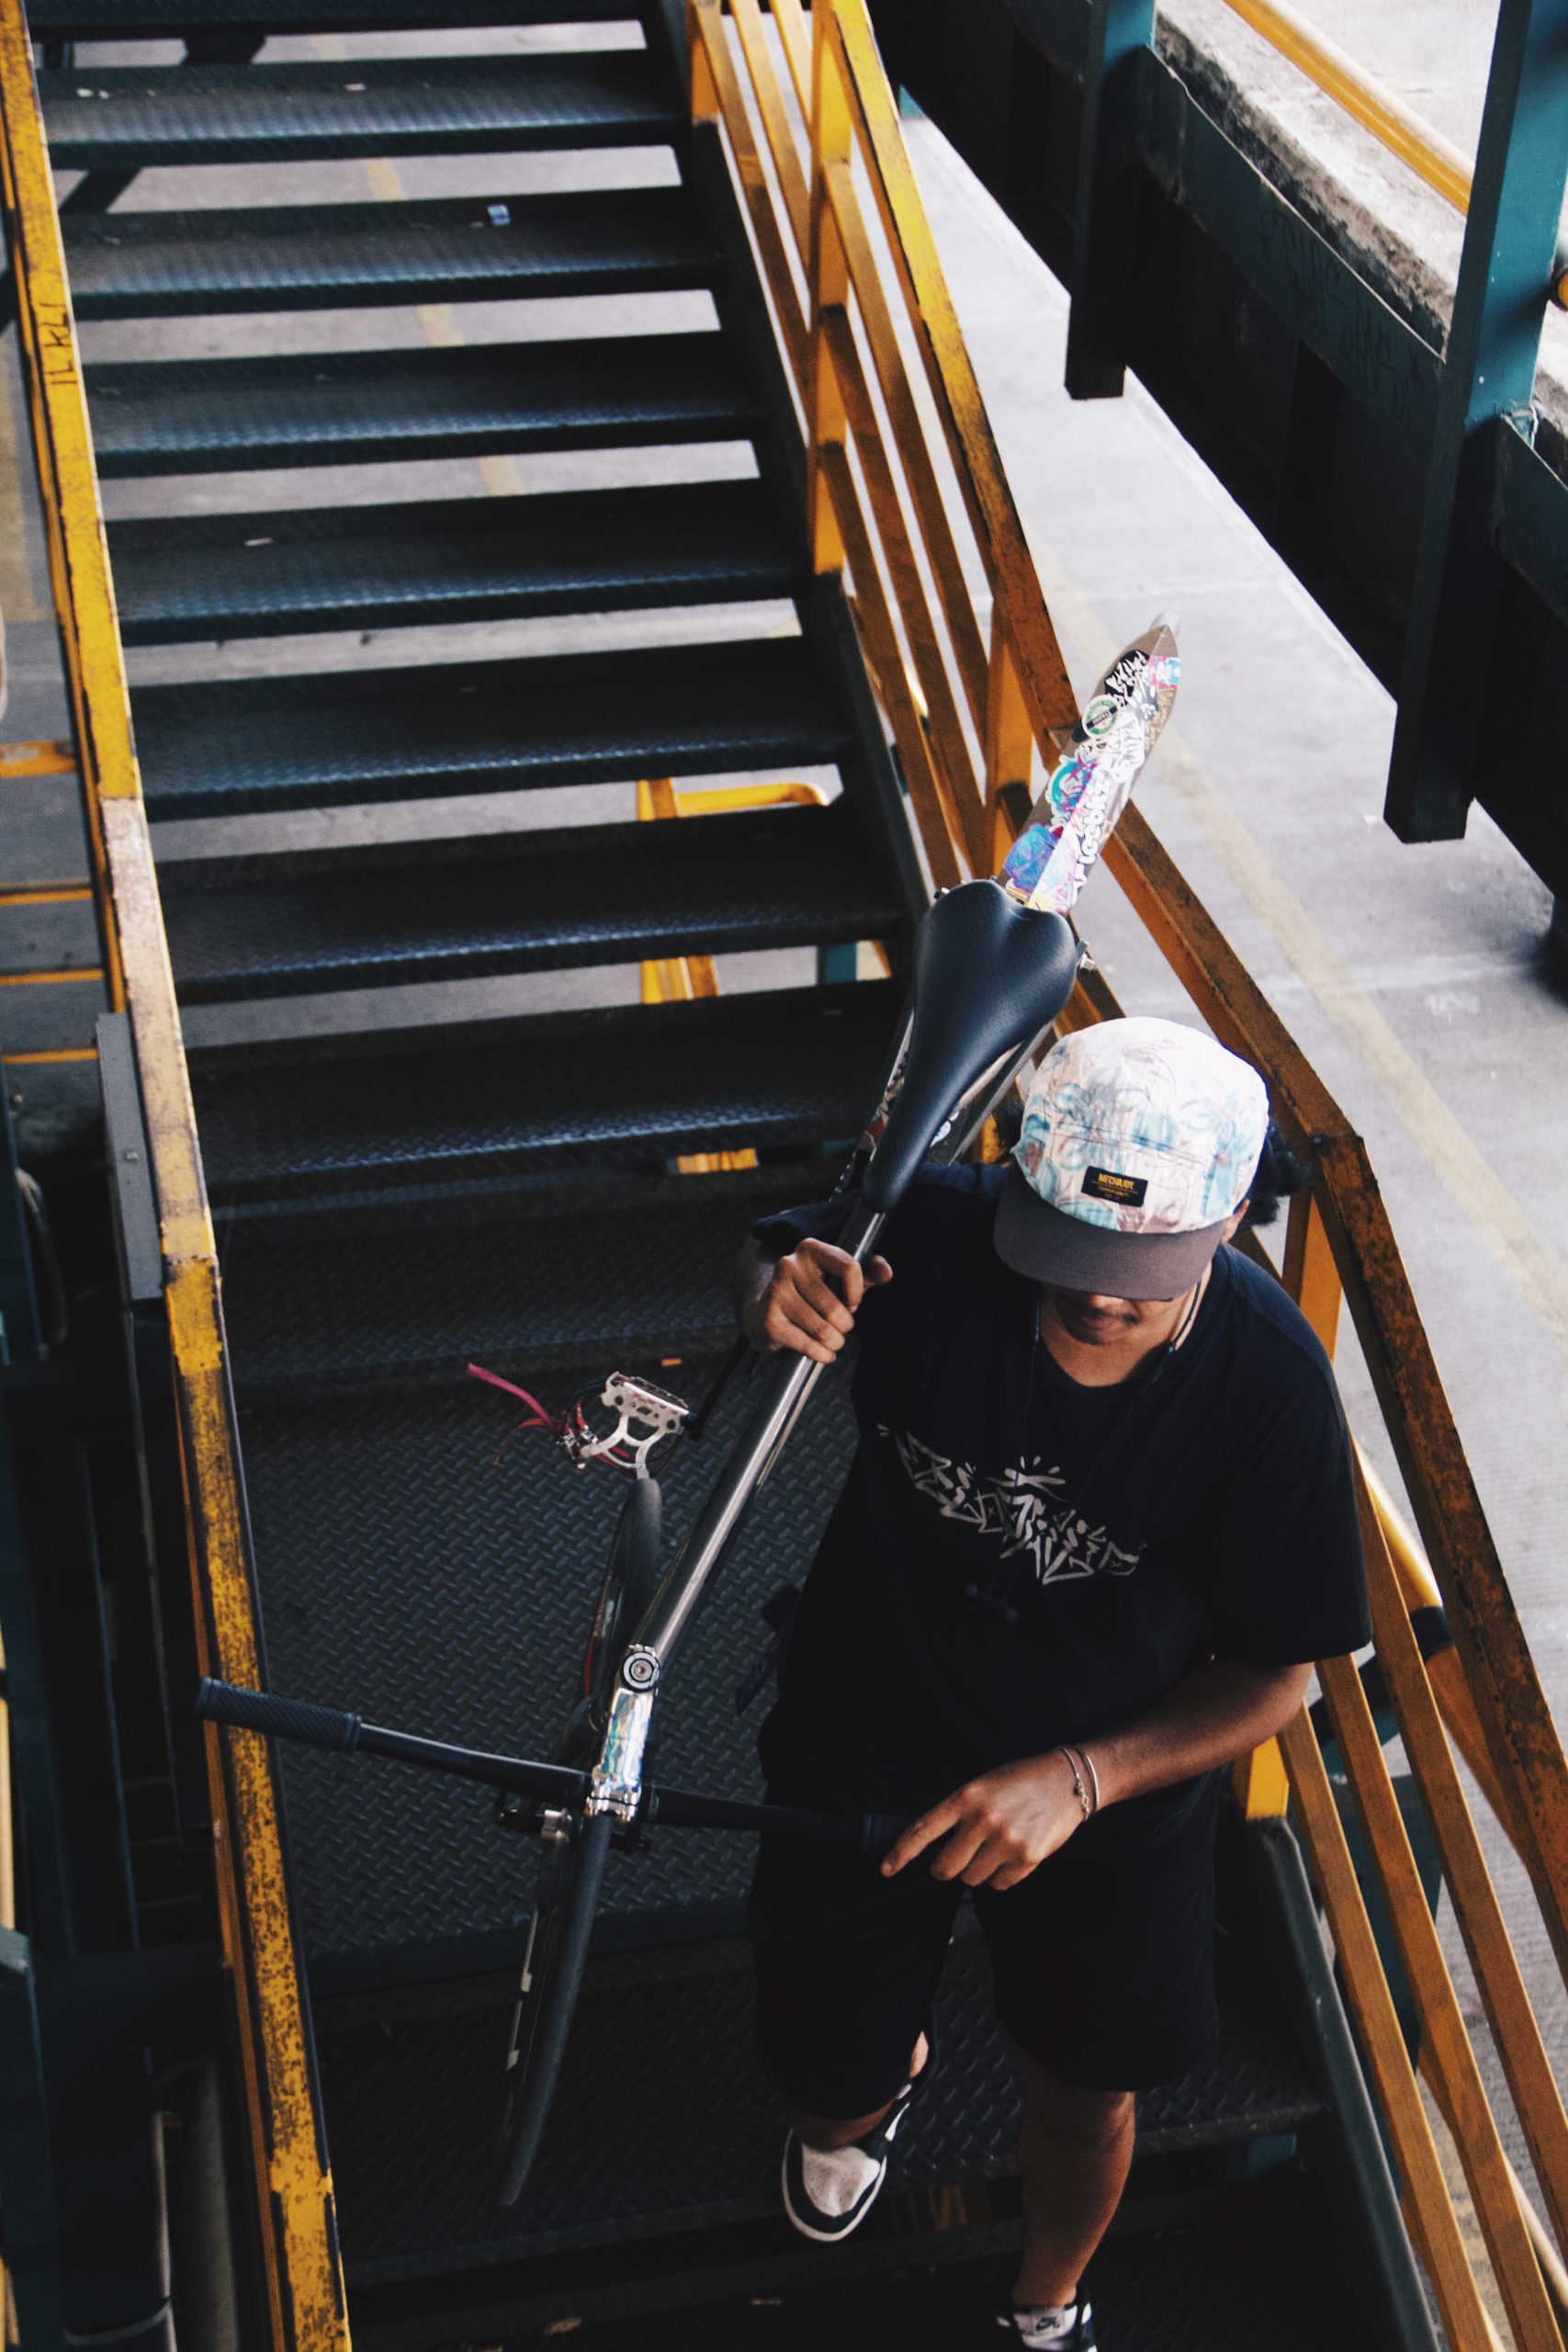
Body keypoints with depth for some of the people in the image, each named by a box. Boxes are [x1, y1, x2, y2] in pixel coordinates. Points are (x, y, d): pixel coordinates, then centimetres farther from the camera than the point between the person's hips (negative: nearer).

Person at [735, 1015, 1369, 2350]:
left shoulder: (1272, 1387, -29)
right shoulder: (935, 1239, -30)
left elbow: (1273, 1675, -17)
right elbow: (777, 1255, -7)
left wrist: (1076, 1781, -31)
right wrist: (773, 1296, -32)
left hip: (1113, 1780, 0)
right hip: (869, 1737, 1)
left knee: (1090, 2086, 21)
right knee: (826, 2080, 17)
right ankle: (883, 2078, 59)